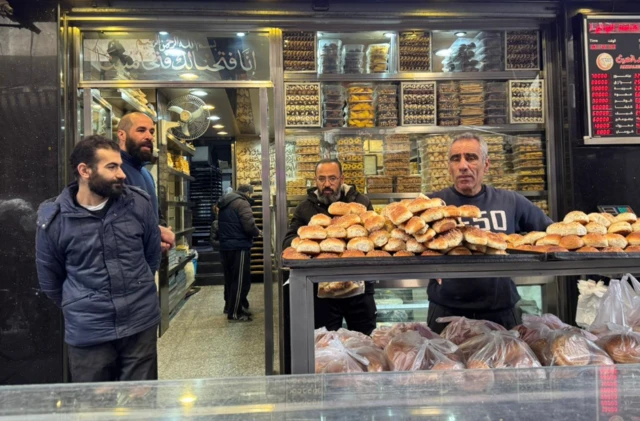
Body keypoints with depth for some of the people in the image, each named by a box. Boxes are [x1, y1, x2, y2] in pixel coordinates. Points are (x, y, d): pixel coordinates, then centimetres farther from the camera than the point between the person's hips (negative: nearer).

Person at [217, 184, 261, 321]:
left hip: (225, 245, 9)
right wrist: (257, 232, -3)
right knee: (241, 280, -3)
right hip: (239, 247, -9)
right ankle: (235, 313, 0)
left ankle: (229, 306, 30)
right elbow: (249, 225, -21)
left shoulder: (224, 203, 15)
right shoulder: (242, 203, -14)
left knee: (230, 278, 19)